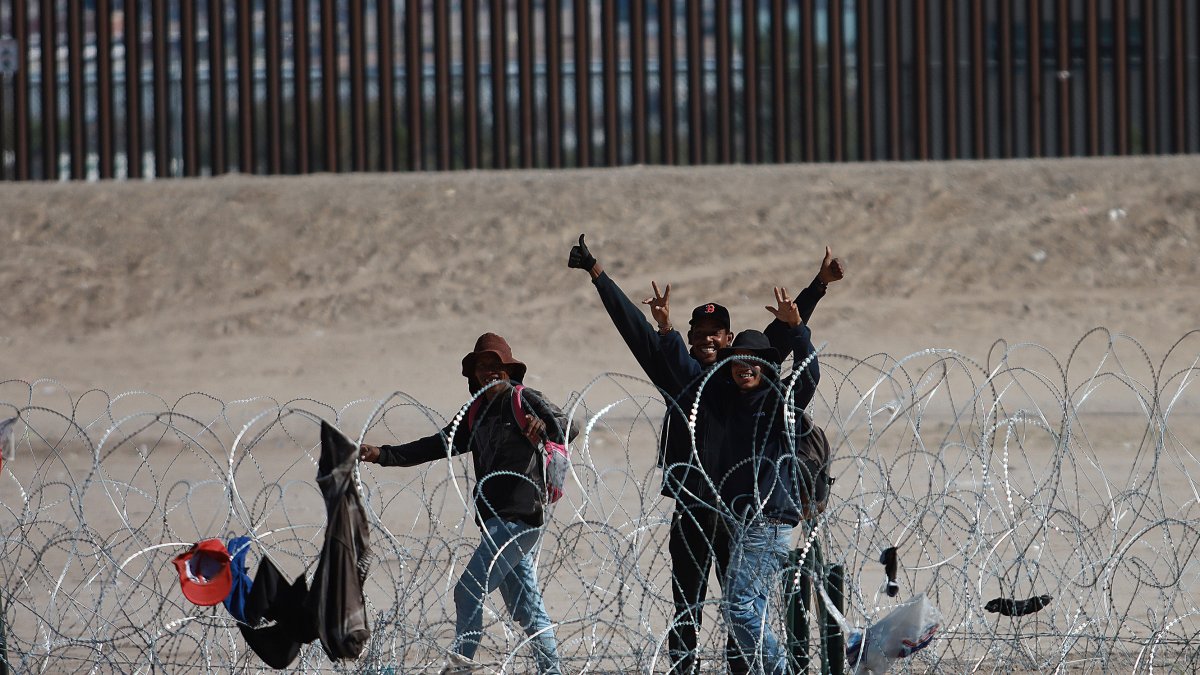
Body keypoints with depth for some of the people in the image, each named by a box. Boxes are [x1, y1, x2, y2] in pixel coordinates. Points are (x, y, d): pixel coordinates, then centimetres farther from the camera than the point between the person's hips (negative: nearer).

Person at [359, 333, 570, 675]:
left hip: (518, 518, -9)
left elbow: (566, 427, -18)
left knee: (469, 591, -12)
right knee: (527, 608, 10)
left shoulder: (525, 401, -6)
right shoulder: (477, 415, 18)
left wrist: (545, 425, -42)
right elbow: (439, 445, 17)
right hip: (498, 520, 9)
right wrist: (383, 454, 9)